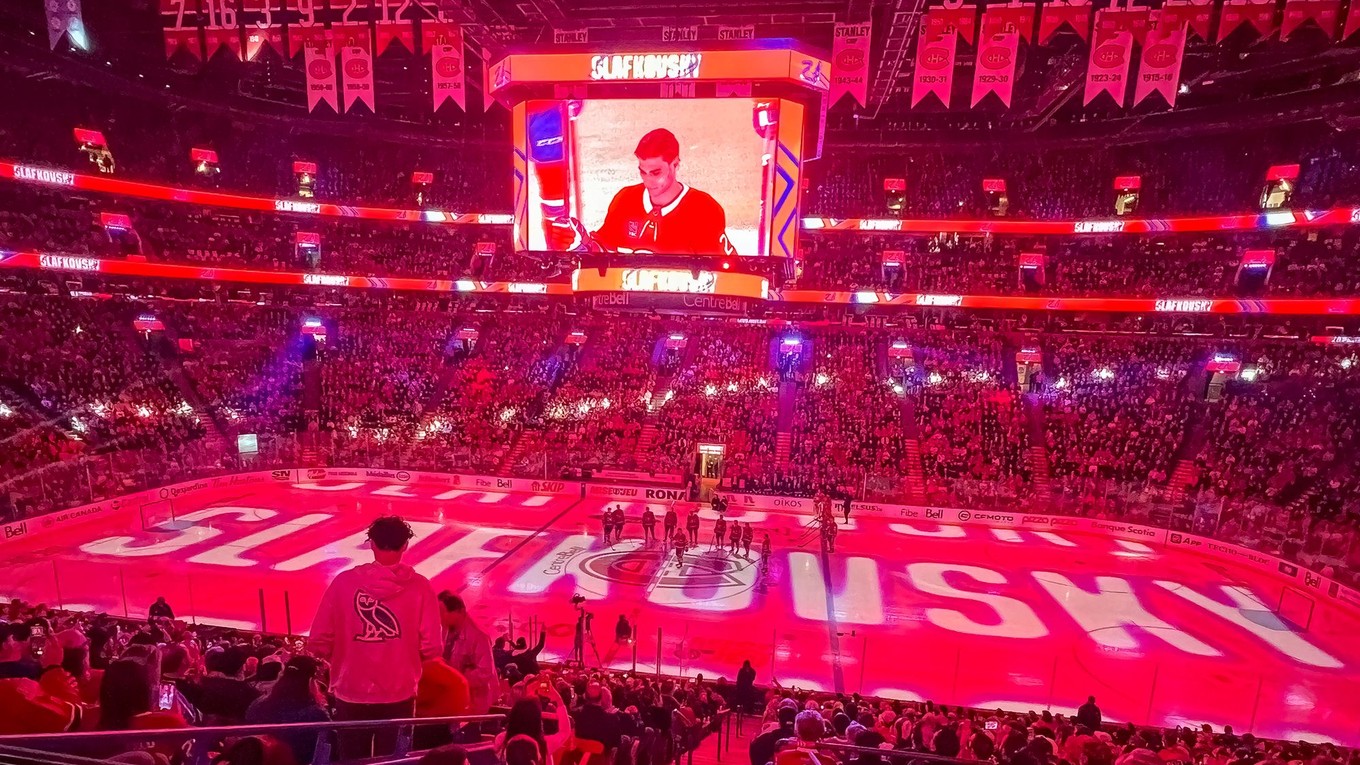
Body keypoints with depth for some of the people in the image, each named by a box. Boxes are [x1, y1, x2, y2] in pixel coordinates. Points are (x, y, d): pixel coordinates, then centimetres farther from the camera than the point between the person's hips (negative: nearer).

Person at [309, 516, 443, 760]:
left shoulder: (344, 581, -10)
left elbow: (318, 641, -7)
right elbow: (431, 648, -13)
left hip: (351, 693, 1)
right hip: (399, 694, -1)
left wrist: (343, 658, 13)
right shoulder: (419, 587, -12)